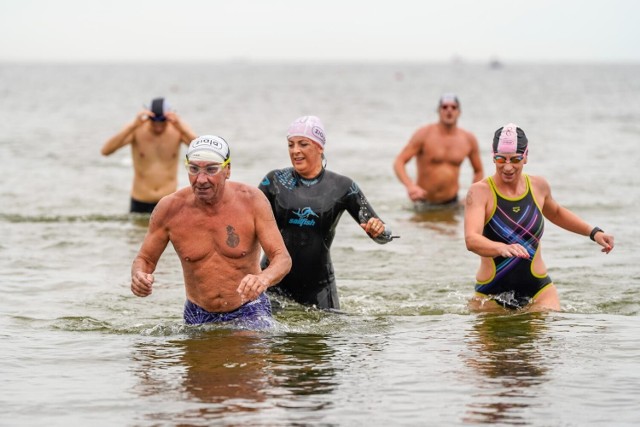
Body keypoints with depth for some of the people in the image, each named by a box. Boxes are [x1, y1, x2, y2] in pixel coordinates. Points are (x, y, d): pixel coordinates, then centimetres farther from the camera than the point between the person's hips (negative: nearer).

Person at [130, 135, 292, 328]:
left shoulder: (251, 200, -13)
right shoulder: (169, 209, -10)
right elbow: (145, 259, 2)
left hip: (249, 312, -2)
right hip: (198, 318, 2)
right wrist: (139, 276, -24)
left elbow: (282, 258, -17)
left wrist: (264, 278, -40)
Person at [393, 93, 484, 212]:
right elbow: (399, 162, -16)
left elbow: (478, 171, 15)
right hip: (424, 203, -2)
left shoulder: (468, 139, 1)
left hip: (452, 203, 2)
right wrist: (410, 186, -34)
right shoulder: (424, 134, -9)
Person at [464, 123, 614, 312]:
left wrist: (594, 232, 22)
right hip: (491, 294, -2)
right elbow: (471, 239, -28)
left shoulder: (538, 186, 5)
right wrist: (502, 248, -47)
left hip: (538, 289, 2)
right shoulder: (480, 192, -11)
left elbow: (556, 213, 30)